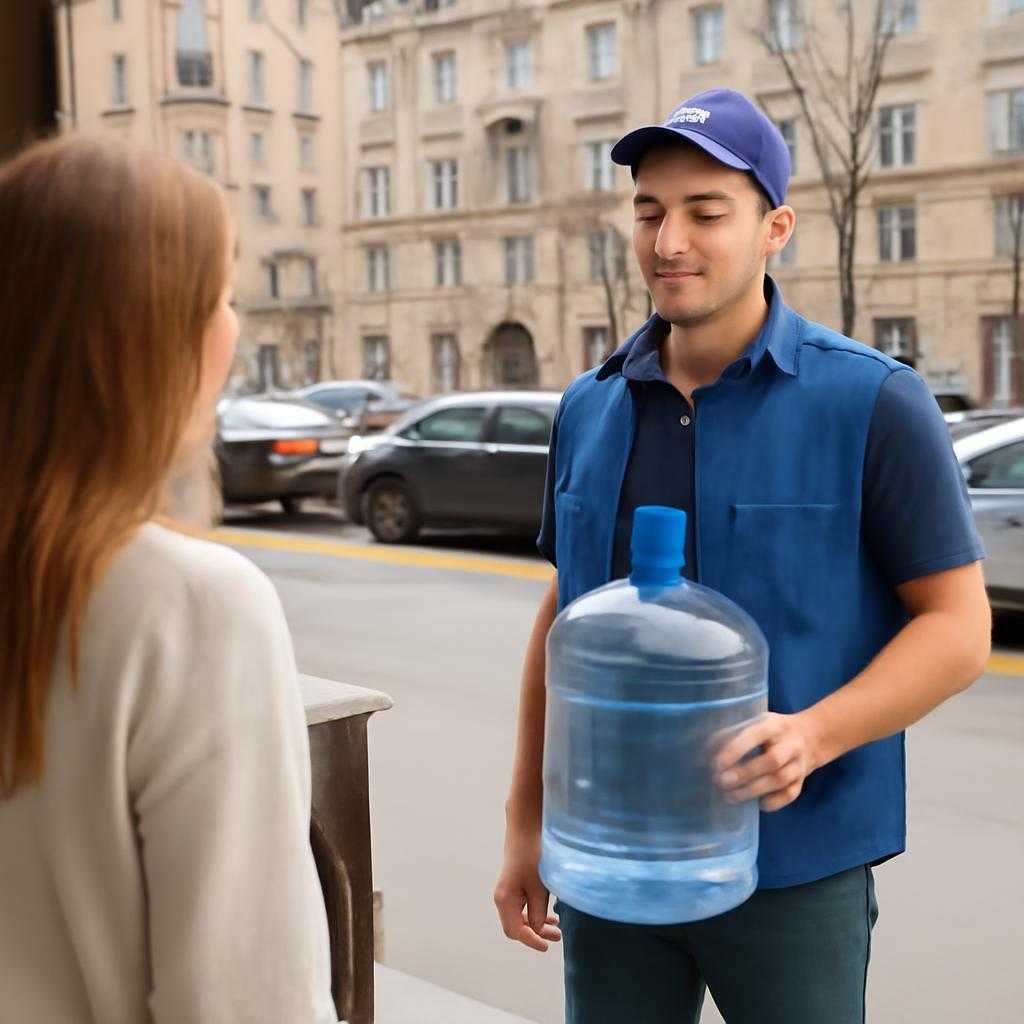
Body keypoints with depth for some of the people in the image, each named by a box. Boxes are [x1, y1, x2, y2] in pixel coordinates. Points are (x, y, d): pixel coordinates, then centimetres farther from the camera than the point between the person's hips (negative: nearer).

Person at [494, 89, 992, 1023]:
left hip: (793, 865, -3)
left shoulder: (871, 403, -9)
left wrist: (813, 734, -25)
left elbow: (958, 627, -8)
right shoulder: (590, 410, 4)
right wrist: (526, 820, 11)